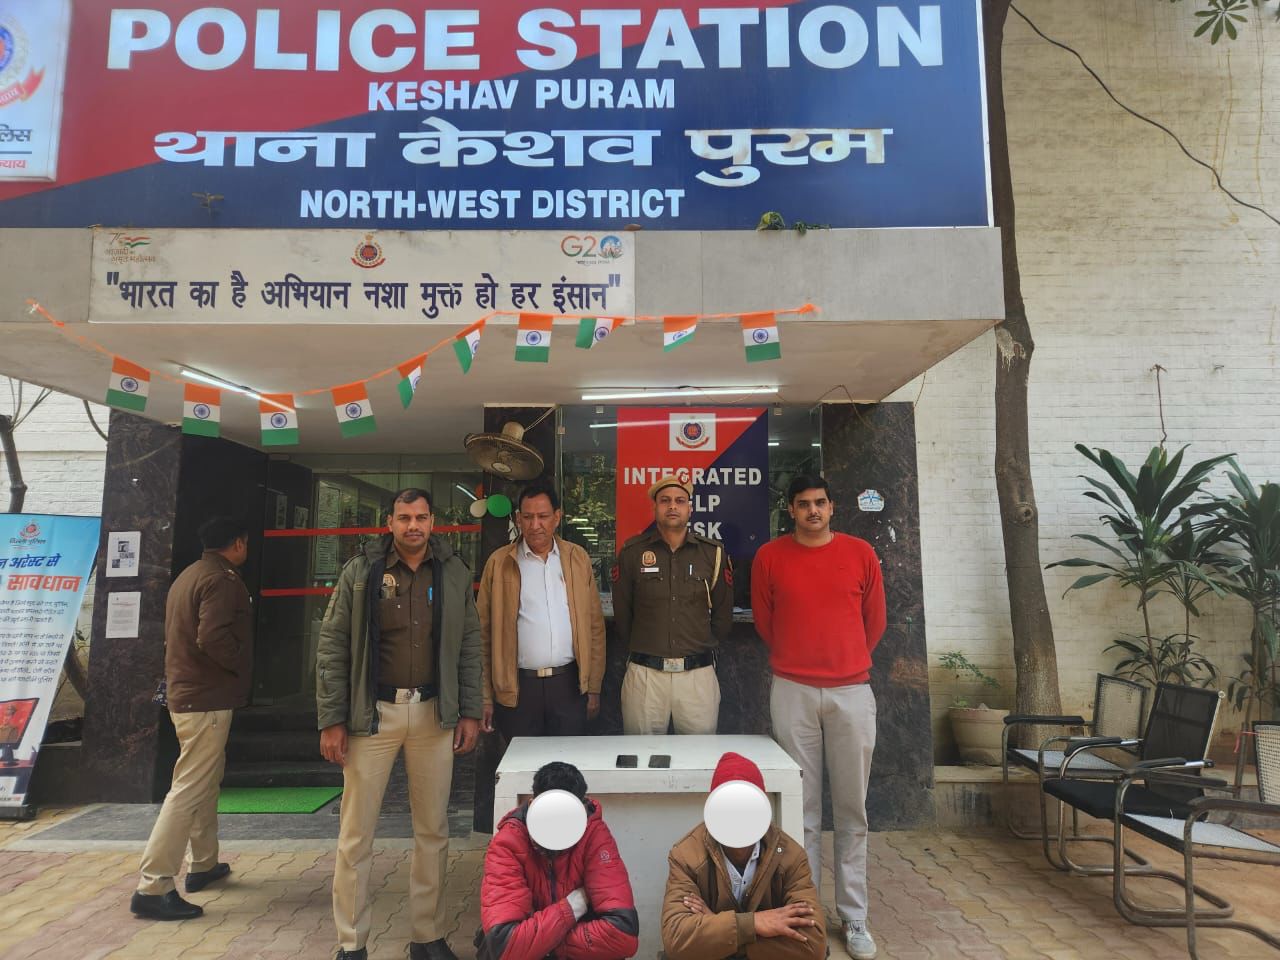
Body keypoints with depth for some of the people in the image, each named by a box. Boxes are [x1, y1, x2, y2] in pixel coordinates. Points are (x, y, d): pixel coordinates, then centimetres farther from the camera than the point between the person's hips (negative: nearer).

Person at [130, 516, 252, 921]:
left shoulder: (187, 576, 15)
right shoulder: (222, 579, -16)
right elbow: (212, 637, -27)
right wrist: (240, 665, -11)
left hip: (185, 693, 10)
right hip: (208, 699, -10)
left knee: (206, 782, 21)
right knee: (189, 790, -8)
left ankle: (203, 864, 31)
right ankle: (153, 887, -6)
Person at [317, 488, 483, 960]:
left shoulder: (454, 572, 4)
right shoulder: (361, 570, -2)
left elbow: (469, 645, 7)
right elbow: (333, 647, -2)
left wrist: (470, 712, 3)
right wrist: (331, 720, -5)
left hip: (434, 713, 2)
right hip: (373, 713, -2)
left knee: (433, 831, 10)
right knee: (356, 833, 5)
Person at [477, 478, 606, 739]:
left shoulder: (578, 558, 5)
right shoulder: (499, 563, 0)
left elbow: (595, 626, 7)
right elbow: (484, 634, 1)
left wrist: (594, 688, 5)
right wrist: (485, 697, -3)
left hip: (569, 685, 1)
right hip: (517, 688, -1)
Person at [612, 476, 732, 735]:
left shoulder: (713, 553, 2)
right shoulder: (632, 552, 1)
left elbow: (723, 613, 11)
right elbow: (622, 612, 9)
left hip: (698, 674, 1)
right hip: (644, 673, 0)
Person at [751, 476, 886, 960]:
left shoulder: (861, 553, 2)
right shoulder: (770, 556, -1)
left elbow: (875, 620, 12)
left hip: (852, 690, 1)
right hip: (793, 692, -1)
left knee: (852, 807, 7)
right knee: (801, 806, 6)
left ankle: (854, 917, 20)